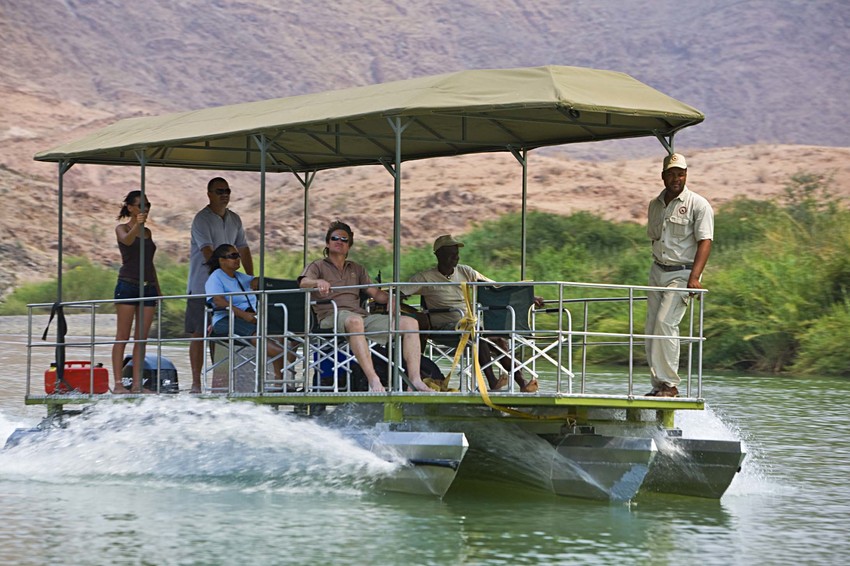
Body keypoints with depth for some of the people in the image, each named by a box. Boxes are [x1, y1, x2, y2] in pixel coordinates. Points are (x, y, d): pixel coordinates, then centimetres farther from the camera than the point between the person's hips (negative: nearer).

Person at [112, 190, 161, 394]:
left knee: (142, 338, 2)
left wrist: (158, 290, 19)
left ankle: (137, 383, 3)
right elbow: (127, 240, -24)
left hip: (148, 285, 6)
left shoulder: (147, 232, 18)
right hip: (128, 284, -6)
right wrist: (136, 225, -44)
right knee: (122, 337, -6)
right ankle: (118, 383, -8)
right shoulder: (122, 228, 0)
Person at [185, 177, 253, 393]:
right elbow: (208, 252, -19)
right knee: (198, 334, -4)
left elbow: (243, 250, 16)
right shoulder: (202, 219, -10)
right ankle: (196, 382, -2)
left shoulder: (234, 219, 13)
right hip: (202, 286, -6)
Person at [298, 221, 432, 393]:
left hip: (362, 316, 6)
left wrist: (390, 298, -2)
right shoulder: (317, 266, 18)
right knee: (354, 321, -44)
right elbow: (304, 283, -4)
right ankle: (374, 381, -53)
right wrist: (319, 282, -28)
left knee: (410, 323, -15)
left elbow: (376, 293, 23)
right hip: (331, 317, -6)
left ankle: (415, 380, -28)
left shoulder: (357, 269, 32)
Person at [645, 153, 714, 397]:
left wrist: (694, 278, -25)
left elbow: (705, 241, -14)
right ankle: (658, 385, 6)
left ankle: (669, 384, -18)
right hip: (657, 272, 6)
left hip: (682, 273, -6)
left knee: (665, 322, -20)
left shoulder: (698, 205, -7)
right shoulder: (655, 205, 13)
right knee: (652, 328, 1)